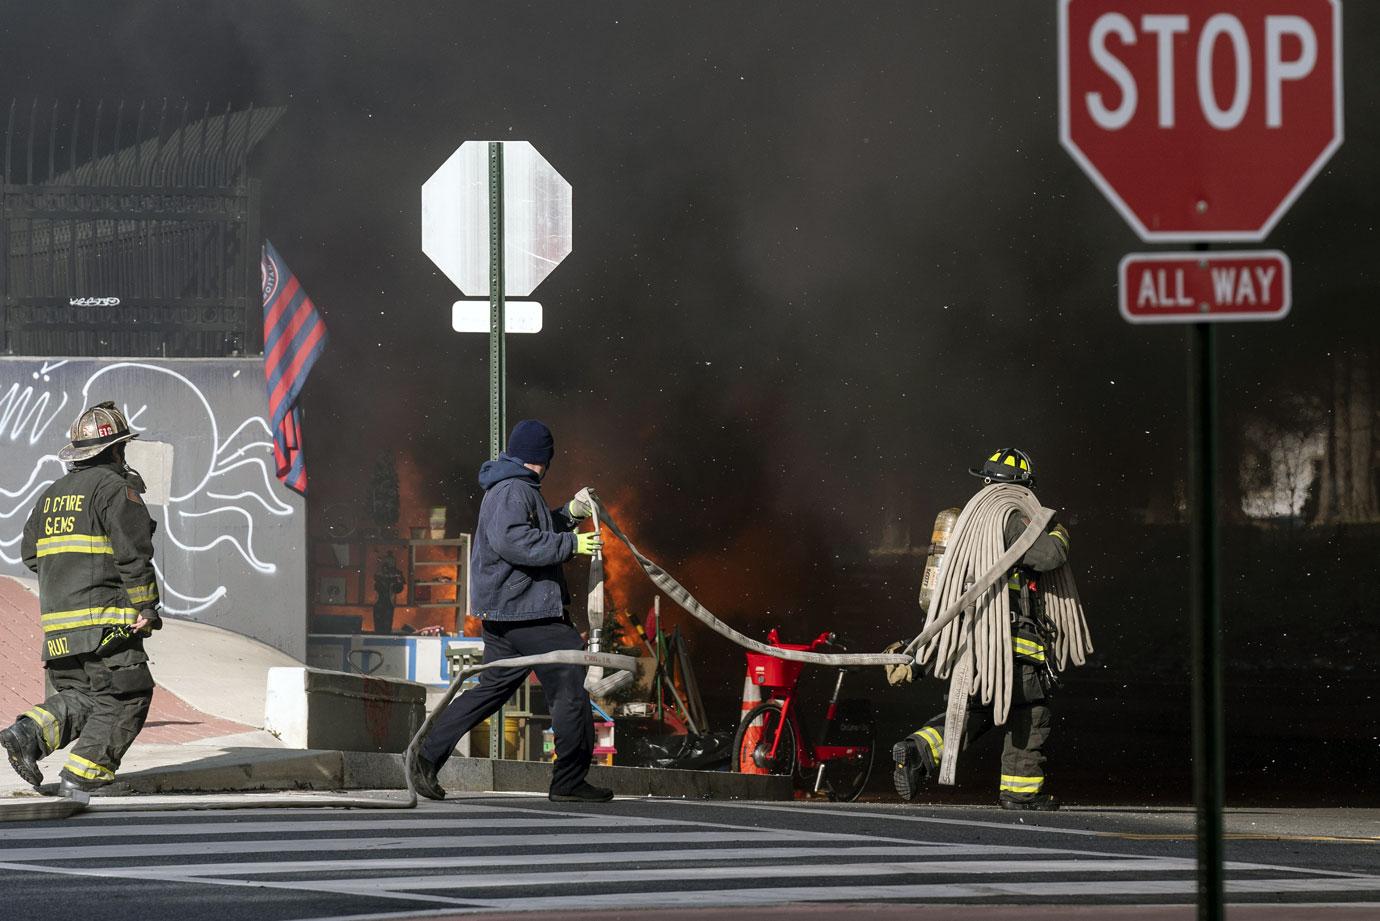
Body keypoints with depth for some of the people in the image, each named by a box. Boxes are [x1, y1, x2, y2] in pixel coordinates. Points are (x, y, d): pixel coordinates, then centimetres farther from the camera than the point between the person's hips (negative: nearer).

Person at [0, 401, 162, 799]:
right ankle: (81, 777, -12)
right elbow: (133, 553, -12)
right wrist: (145, 607, -9)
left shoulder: (51, 495, 18)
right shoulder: (116, 488, -5)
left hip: (58, 624, 7)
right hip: (105, 619, -7)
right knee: (123, 699, -3)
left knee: (80, 697, 13)